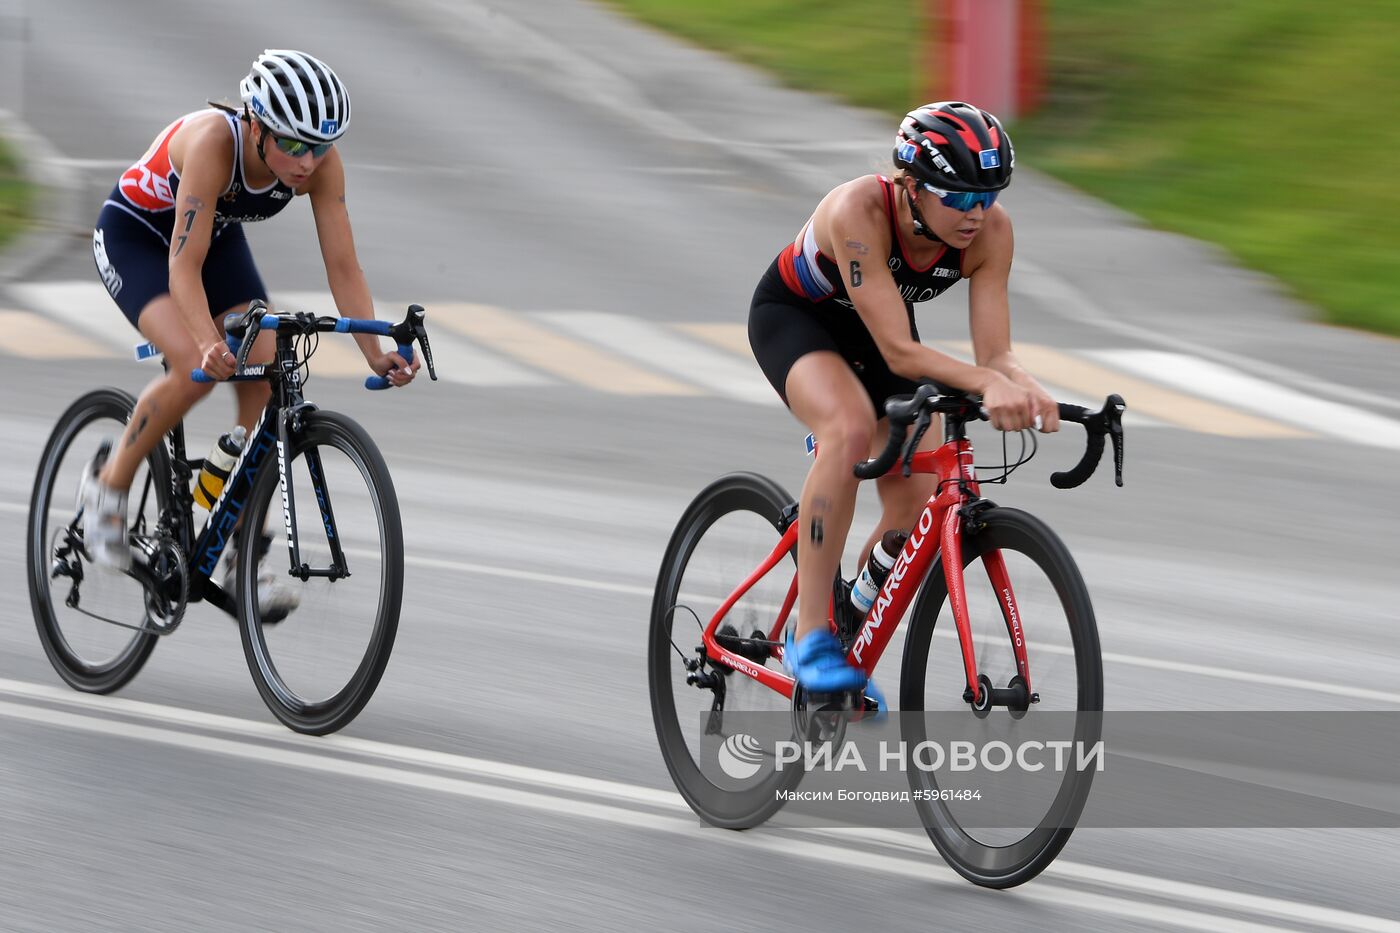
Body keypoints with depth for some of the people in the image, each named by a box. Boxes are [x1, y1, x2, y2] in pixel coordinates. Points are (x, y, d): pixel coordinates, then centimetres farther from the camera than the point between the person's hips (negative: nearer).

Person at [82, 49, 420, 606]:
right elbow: (185, 266, -41)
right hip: (134, 235, -5)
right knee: (196, 369, -28)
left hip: (217, 236, 5)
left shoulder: (321, 163, -24)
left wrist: (375, 353, -32)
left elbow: (343, 267, -20)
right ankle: (108, 485, -5)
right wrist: (211, 344, -56)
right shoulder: (214, 142, -39)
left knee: (266, 382, -12)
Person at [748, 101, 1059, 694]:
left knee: (918, 501, -10)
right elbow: (899, 351, -43)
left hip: (873, 331, 5)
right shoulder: (860, 210, -40)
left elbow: (995, 354, -25)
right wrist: (986, 384, -58)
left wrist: (1027, 390, -47)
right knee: (852, 428, -36)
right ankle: (808, 638, -28)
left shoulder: (989, 229, -26)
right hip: (792, 314, -5)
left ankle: (853, 646, 16)